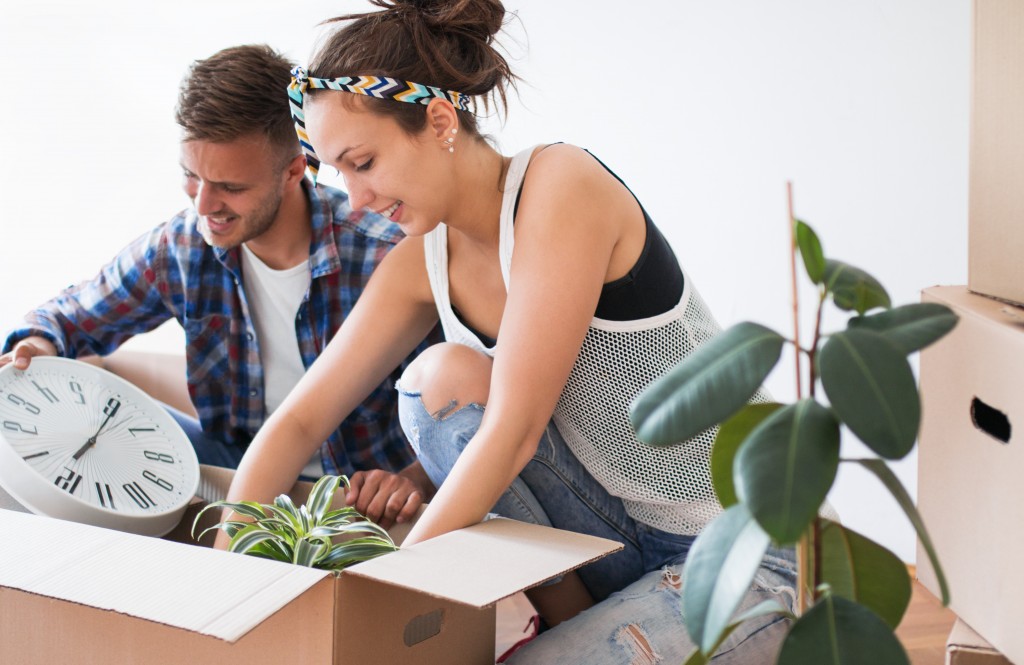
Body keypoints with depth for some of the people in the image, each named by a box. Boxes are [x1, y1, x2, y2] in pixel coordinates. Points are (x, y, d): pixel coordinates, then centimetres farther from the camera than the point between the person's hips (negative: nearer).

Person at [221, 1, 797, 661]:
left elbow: (513, 430, -25)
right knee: (444, 377, -15)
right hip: (621, 528, 7)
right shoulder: (421, 264, 2)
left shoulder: (561, 183, -21)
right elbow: (299, 420, 4)